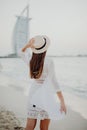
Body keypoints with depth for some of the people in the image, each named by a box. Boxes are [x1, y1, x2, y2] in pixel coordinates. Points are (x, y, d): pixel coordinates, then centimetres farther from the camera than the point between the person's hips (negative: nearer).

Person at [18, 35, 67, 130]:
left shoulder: (30, 60, -4)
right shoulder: (49, 61, -17)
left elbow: (20, 52, 19)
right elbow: (53, 82, -21)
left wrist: (28, 44, -1)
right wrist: (62, 101, -18)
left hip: (33, 95, 4)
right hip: (46, 96, -4)